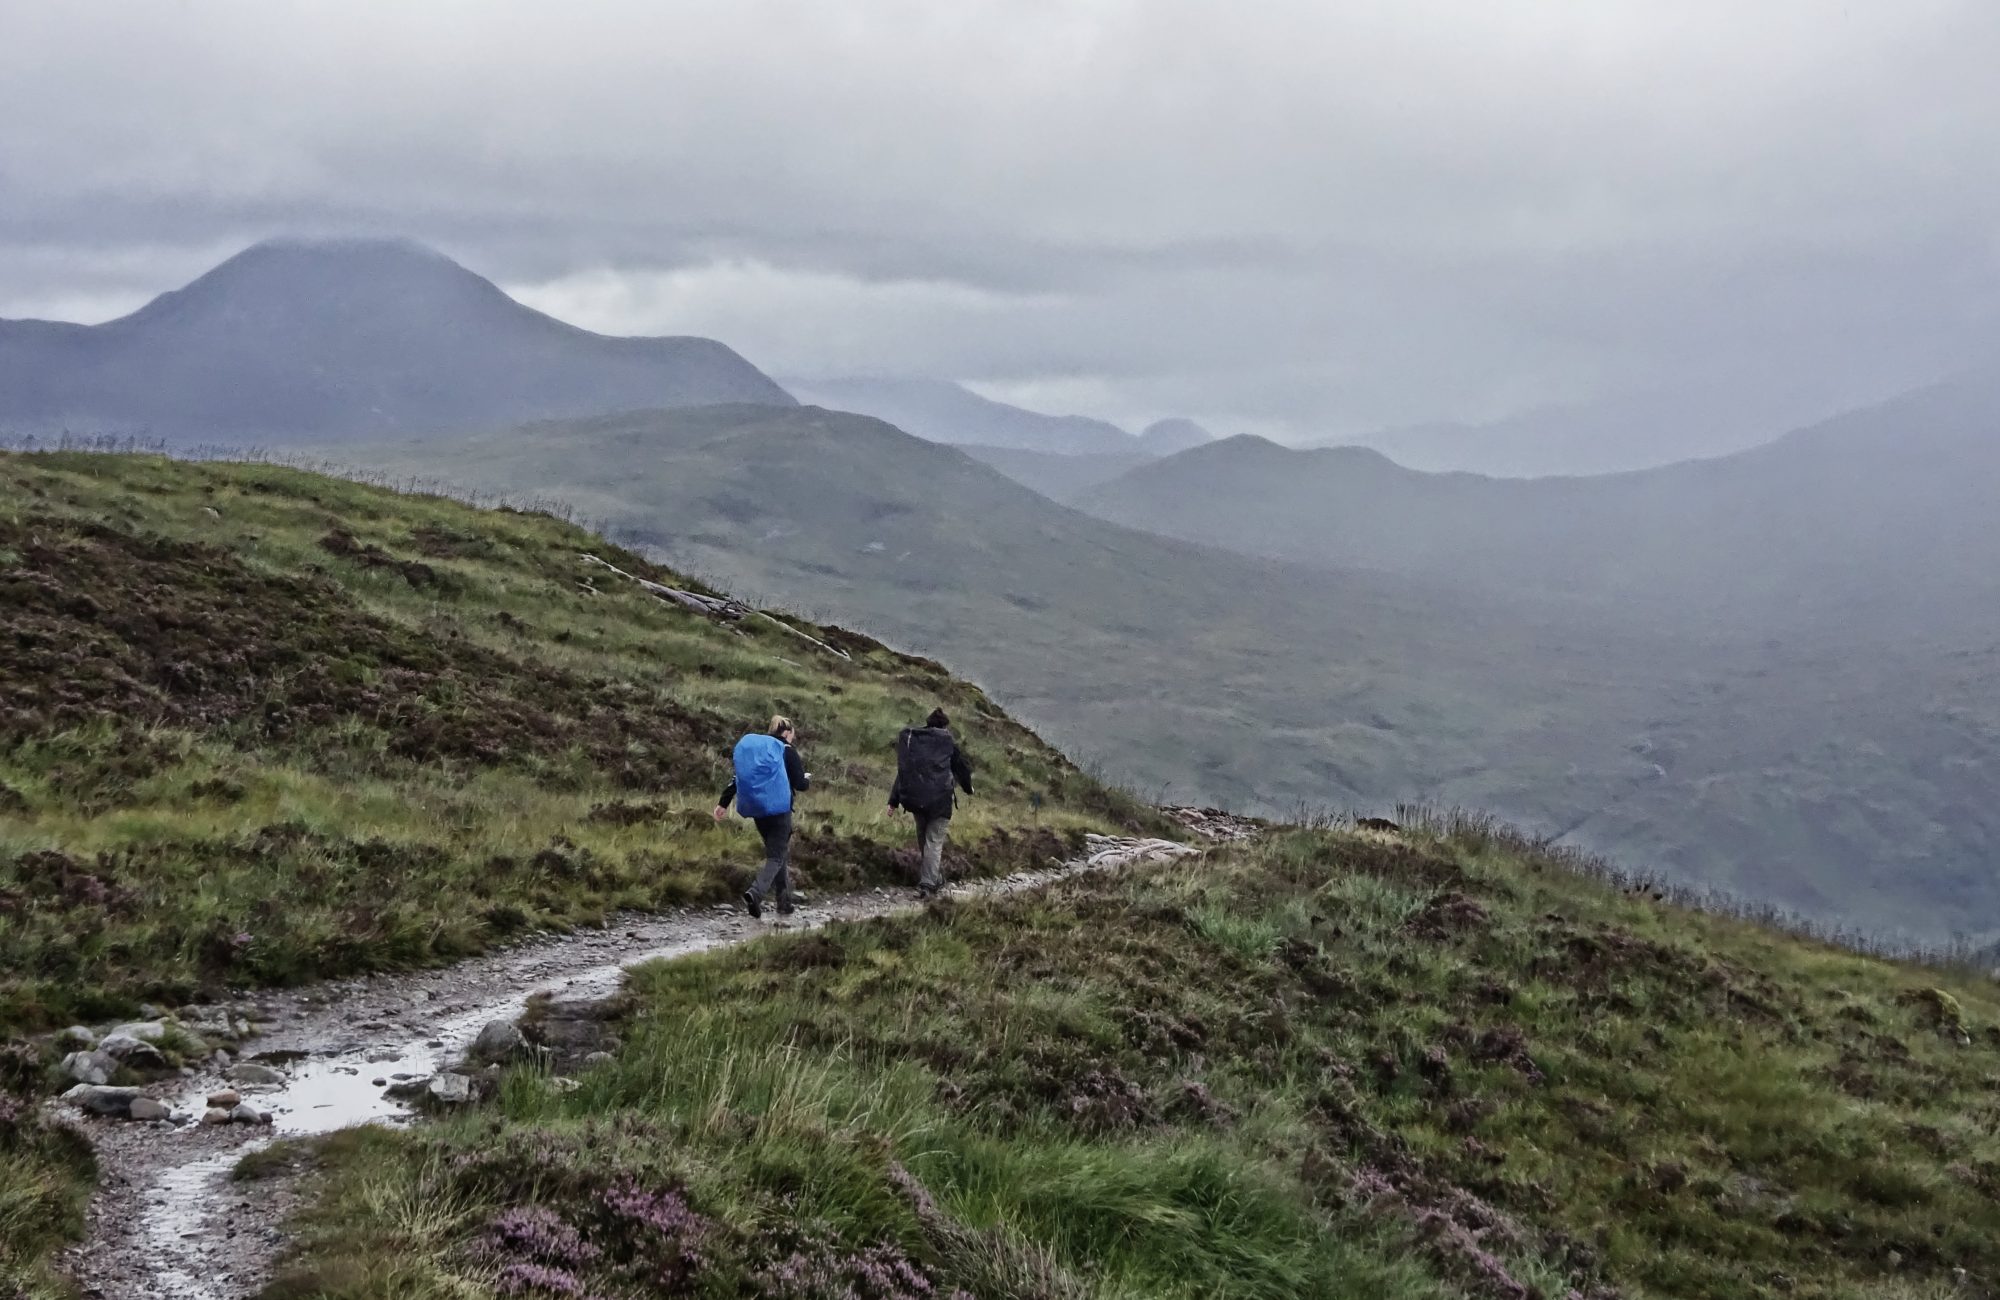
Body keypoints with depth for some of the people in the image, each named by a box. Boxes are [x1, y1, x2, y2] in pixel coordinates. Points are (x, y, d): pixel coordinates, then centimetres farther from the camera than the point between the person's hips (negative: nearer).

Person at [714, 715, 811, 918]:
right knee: (776, 857, -4)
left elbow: (736, 778, 9)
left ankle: (785, 899, 23)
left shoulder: (751, 748, 12)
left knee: (777, 852, 20)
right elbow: (800, 784, -6)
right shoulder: (787, 751, -5)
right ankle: (755, 893, -27)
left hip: (756, 810, 6)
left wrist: (723, 803, 11)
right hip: (779, 809, -6)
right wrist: (808, 778, 16)